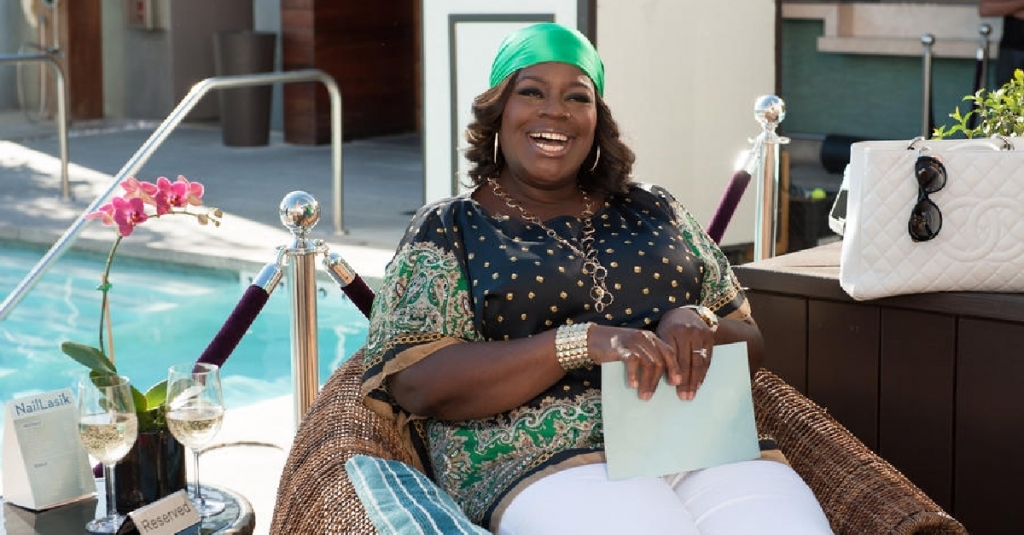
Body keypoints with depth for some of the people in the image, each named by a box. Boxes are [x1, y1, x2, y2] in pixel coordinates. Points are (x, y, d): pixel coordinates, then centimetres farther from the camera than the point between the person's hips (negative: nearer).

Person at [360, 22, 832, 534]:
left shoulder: (652, 210, 18)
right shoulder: (445, 230, 9)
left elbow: (749, 344, 19)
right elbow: (416, 382, -5)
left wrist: (698, 323, -6)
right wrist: (580, 342, -16)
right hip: (543, 460, -4)